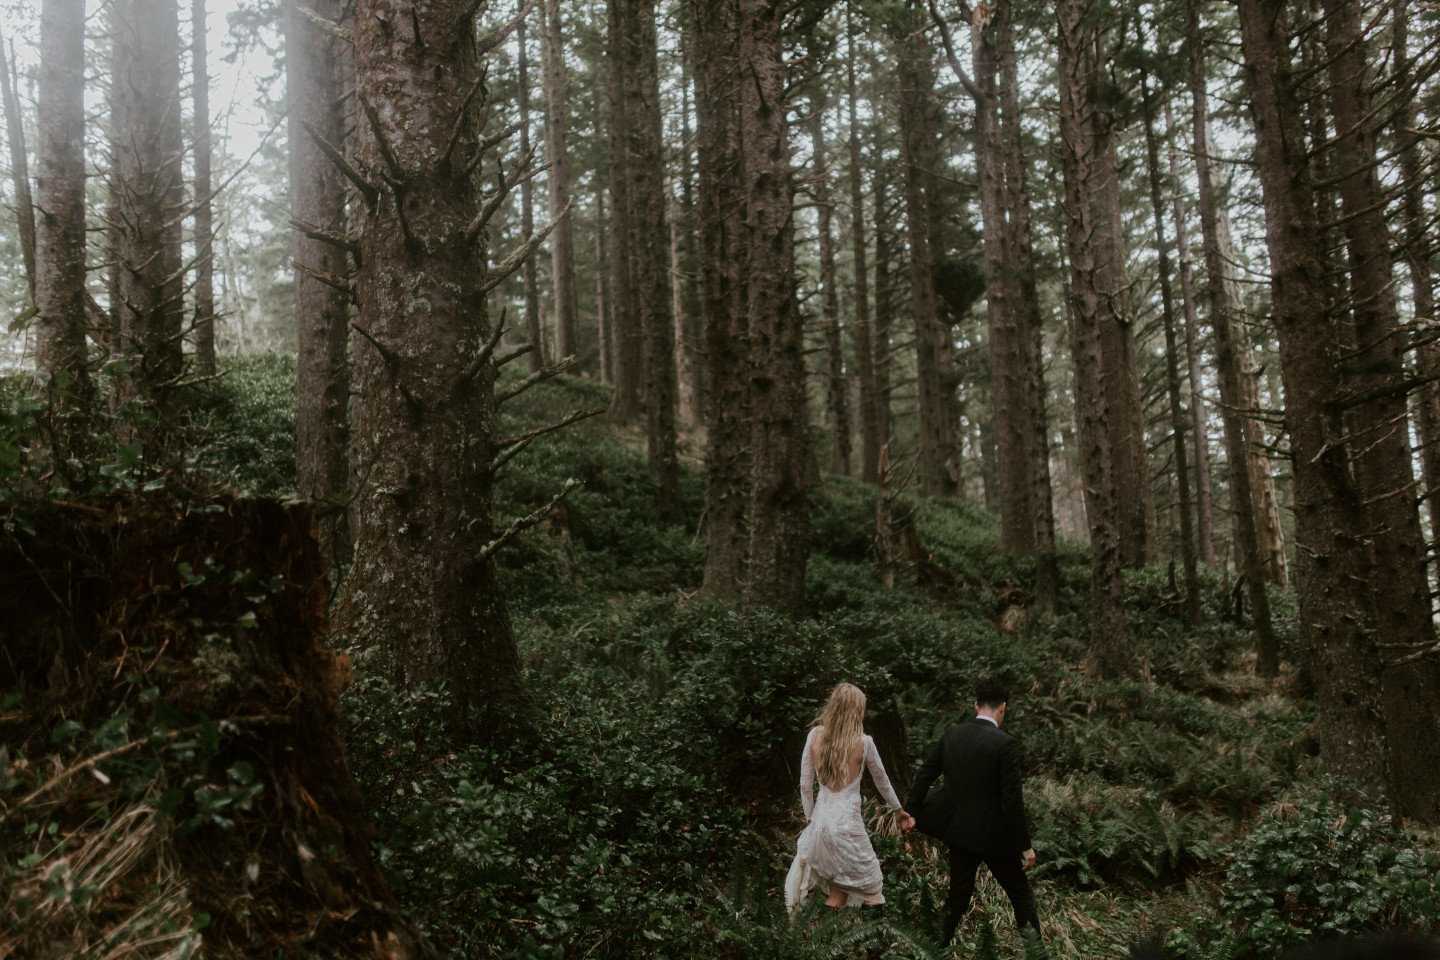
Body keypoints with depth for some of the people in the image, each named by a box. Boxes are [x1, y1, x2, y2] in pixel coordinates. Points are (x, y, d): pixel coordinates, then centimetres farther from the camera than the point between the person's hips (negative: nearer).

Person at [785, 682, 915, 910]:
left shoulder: (815, 735, -3)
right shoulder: (863, 742, -10)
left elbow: (805, 785, 2)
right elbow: (882, 782, 6)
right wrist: (899, 810, 24)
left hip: (821, 820, 4)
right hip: (847, 823, -4)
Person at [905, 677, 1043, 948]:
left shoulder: (952, 735, 0)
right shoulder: (1005, 744, -17)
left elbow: (925, 774, 8)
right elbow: (1012, 799, -18)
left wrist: (909, 812, 21)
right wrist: (1025, 845, -10)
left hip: (960, 834, 5)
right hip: (995, 837, -5)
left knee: (957, 899, 18)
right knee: (1022, 897, 12)